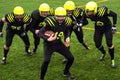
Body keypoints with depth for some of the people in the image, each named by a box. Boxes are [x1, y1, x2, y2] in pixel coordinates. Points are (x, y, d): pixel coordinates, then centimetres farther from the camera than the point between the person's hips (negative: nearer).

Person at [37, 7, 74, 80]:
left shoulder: (66, 22, -9)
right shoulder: (50, 22, -25)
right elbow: (40, 33, -22)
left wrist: (67, 37, -7)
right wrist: (47, 39, -39)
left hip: (59, 43, 5)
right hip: (49, 44, -5)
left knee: (71, 58, 5)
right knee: (46, 61, -25)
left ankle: (66, 72, 34)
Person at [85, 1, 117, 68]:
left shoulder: (103, 10, -34)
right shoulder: (88, 14, -22)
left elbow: (114, 15, -21)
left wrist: (114, 26, -18)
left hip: (107, 27, -4)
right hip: (98, 28, 4)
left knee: (109, 43, -15)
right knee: (97, 44, 5)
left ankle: (112, 60, 5)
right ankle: (104, 53, 40)